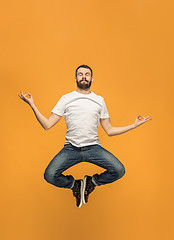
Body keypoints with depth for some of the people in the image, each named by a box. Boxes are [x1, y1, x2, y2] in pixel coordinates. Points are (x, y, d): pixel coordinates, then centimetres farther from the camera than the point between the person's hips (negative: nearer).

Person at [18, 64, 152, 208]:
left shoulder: (99, 100, 12)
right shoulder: (66, 99, 7)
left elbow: (110, 130, 13)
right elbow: (47, 125, 3)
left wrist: (134, 125, 9)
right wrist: (33, 105, -7)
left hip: (93, 147, 1)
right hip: (71, 148, -1)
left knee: (119, 170, -21)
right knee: (50, 175, -23)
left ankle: (92, 182, 11)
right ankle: (74, 184, 11)